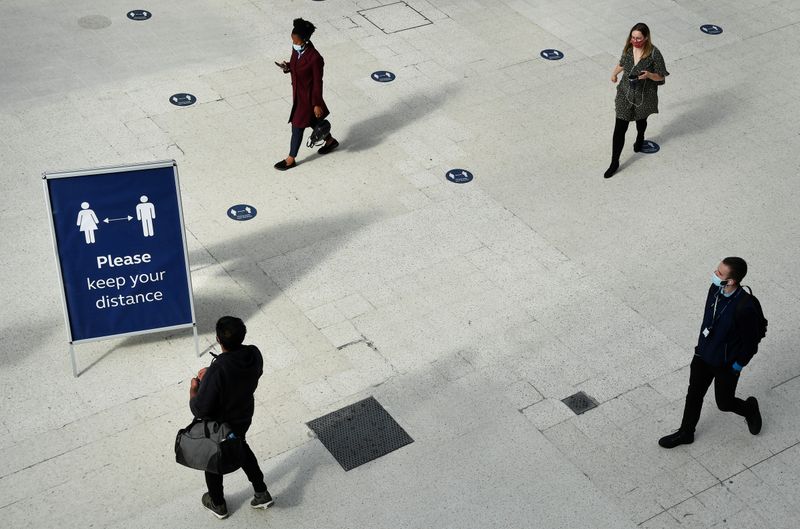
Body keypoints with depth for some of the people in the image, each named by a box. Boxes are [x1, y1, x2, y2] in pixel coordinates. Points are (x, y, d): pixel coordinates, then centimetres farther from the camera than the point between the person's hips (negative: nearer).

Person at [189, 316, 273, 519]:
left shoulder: (217, 371, -40)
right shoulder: (254, 354, -23)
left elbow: (200, 410, -31)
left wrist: (193, 388, -10)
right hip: (244, 417, 5)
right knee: (240, 447, 35)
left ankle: (218, 504, 48)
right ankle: (261, 492, 43)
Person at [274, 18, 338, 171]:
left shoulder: (315, 58, -30)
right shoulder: (297, 49, -8)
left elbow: (318, 82, -21)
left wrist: (317, 104, -15)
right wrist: (287, 67, -12)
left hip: (308, 96, -8)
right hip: (298, 92, 8)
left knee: (297, 126, 4)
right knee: (312, 120, 26)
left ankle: (291, 159, 21)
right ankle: (330, 141, 49)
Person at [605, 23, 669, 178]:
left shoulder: (654, 53, -22)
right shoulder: (628, 48, -10)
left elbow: (661, 77, -16)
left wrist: (649, 75, -33)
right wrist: (614, 73, 19)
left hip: (644, 96, -2)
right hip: (626, 94, 2)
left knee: (641, 120, 27)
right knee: (620, 128, -2)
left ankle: (640, 138, 62)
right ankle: (614, 162, 6)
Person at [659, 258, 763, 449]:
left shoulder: (745, 307, -34)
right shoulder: (715, 289, -12)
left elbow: (751, 342, -20)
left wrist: (738, 365, -12)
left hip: (727, 365, -6)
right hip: (703, 355, 6)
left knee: (724, 403, 15)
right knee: (694, 396, 18)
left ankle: (750, 408, 46)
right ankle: (685, 433, 37)